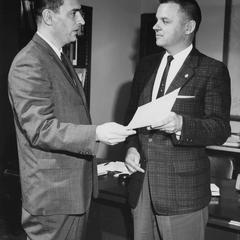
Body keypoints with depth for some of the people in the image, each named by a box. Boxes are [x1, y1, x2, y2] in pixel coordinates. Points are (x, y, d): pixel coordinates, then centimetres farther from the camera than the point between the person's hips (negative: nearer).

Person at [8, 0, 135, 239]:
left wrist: (90, 164, 22)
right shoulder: (29, 64, -17)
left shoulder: (59, 58, 15)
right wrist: (96, 133, -33)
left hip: (75, 188, 9)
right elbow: (40, 128, -24)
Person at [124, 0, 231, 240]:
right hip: (141, 182, 5)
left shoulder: (212, 71, -7)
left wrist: (180, 124, -29)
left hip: (183, 186, -5)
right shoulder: (145, 65, 11)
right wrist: (132, 146, -2)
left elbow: (221, 129, -12)